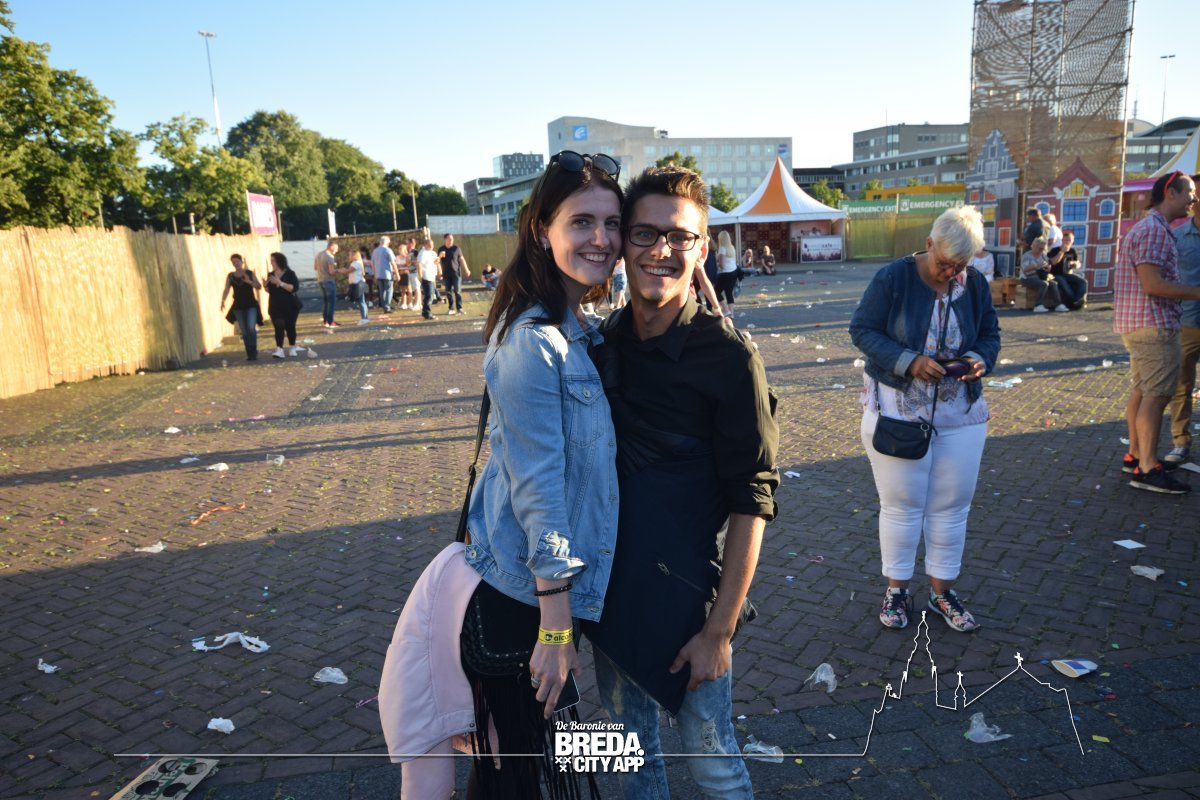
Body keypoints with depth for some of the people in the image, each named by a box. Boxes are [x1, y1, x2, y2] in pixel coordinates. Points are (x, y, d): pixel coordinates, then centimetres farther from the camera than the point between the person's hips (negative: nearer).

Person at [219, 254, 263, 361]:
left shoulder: (250, 273, 2)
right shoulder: (230, 276, 7)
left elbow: (259, 286, -1)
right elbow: (226, 290, 3)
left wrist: (250, 282, -20)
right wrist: (223, 301, -12)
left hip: (251, 305, -2)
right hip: (238, 306, 2)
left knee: (251, 328, -17)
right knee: (244, 331, 3)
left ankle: (254, 352, -6)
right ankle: (249, 354, 8)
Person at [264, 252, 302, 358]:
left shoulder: (290, 274, -5)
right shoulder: (270, 275, 8)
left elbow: (295, 288, -18)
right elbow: (269, 290, 16)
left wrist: (280, 283, -24)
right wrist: (266, 285, -6)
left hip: (290, 306, -2)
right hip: (276, 307, 2)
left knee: (290, 327, 8)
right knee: (279, 326, -15)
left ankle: (292, 348, 27)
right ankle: (279, 350, -24)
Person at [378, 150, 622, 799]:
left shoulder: (583, 333, 6)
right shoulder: (535, 341, -22)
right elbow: (537, 488, -23)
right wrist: (555, 629, -18)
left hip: (550, 578, 8)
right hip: (520, 594, -8)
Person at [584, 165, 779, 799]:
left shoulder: (729, 358, -16)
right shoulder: (601, 342, -1)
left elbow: (751, 503, -14)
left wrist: (719, 630, -13)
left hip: (686, 600, -4)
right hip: (609, 589, 5)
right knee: (631, 744, 22)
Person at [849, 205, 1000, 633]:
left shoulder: (975, 284, 1)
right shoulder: (892, 278, -11)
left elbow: (990, 334, 11)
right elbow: (862, 329, -11)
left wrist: (980, 359, -12)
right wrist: (910, 362, -23)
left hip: (960, 412, 4)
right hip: (897, 409, -4)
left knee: (952, 505, 9)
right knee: (901, 503, 4)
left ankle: (942, 591, 25)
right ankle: (897, 589, 22)